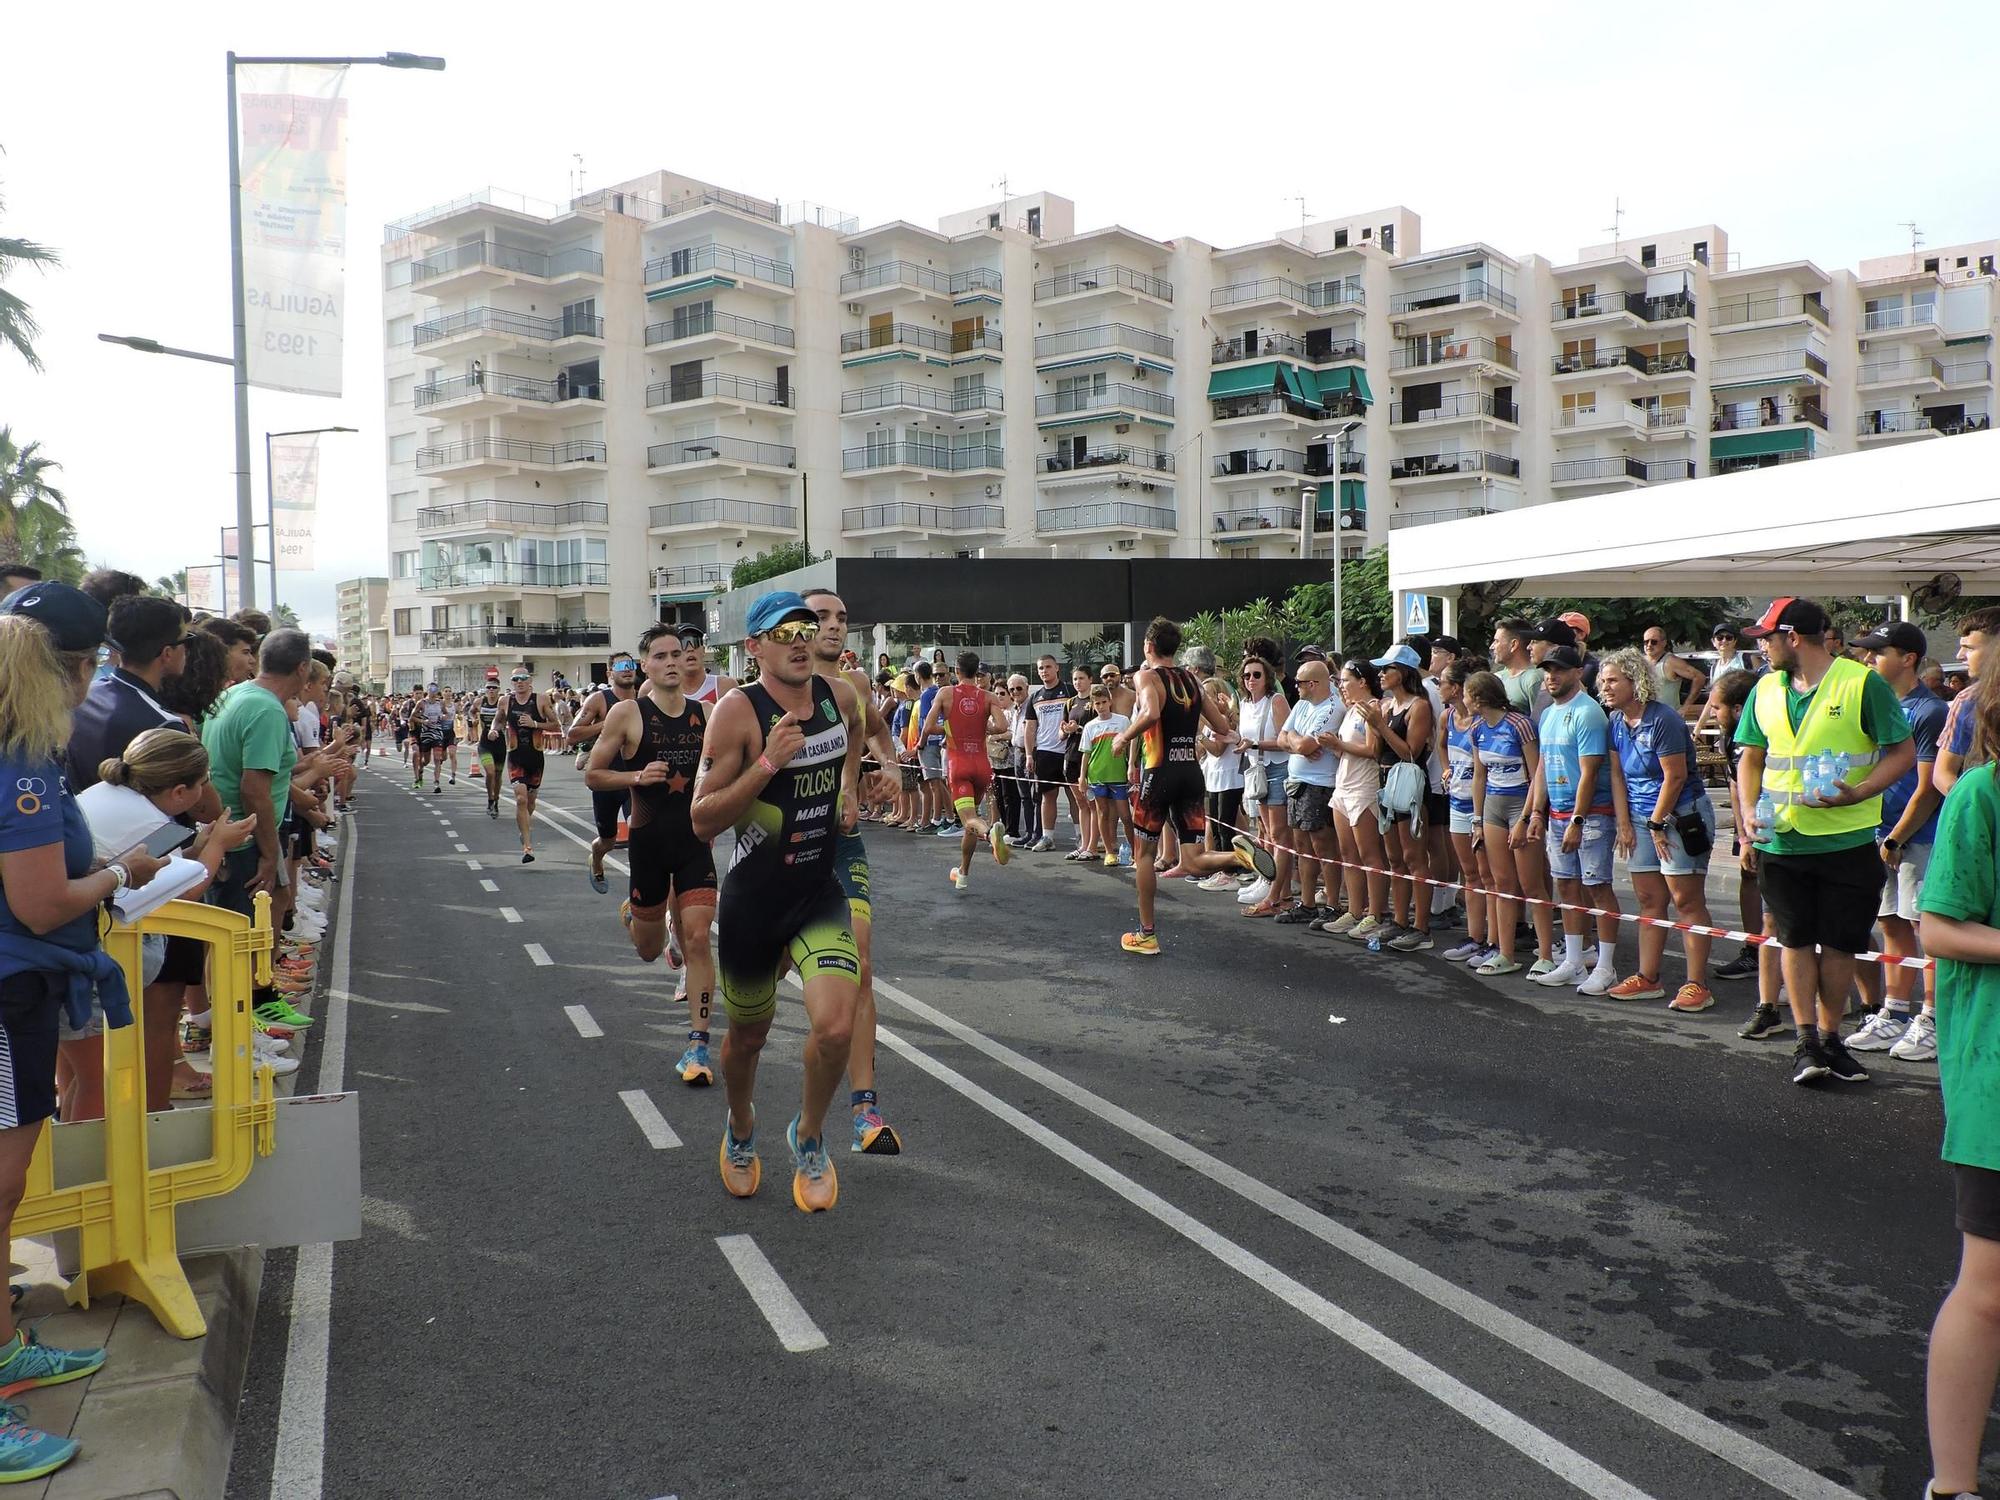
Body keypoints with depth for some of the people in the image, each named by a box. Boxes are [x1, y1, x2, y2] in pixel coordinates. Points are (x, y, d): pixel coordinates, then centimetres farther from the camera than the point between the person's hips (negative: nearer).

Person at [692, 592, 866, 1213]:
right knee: (748, 1037, 15)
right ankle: (741, 1129, 47)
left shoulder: (839, 696, 0)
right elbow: (702, 820, -20)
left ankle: (809, 1135, 13)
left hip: (821, 893, 3)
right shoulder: (737, 711, -16)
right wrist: (768, 764, -28)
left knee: (835, 1028, -16)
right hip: (752, 901, -3)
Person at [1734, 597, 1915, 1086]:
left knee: (1839, 942, 5)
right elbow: (1752, 757, 16)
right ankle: (1806, 1041, 8)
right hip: (1780, 840, 3)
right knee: (1795, 939, 3)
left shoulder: (1862, 683, -7)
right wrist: (1750, 810, 0)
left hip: (1847, 839, -3)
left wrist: (1855, 794, -20)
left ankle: (1829, 1036, 19)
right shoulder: (1766, 689, 8)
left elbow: (1903, 753, -5)